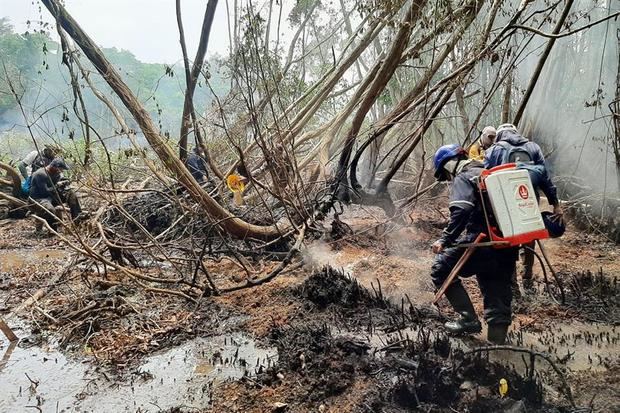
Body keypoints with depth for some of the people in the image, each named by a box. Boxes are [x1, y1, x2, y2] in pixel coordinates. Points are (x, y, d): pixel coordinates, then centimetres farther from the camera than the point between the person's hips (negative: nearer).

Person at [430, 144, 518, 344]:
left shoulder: (462, 179, -2)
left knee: (441, 269, 6)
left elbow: (461, 211, -20)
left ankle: (469, 320, 2)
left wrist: (445, 240, -21)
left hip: (482, 240, -8)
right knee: (498, 298, 12)